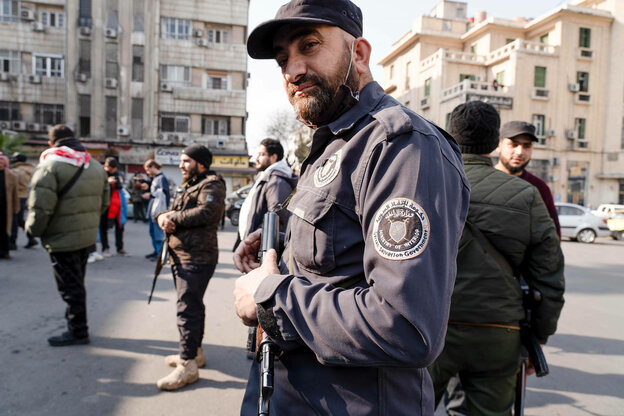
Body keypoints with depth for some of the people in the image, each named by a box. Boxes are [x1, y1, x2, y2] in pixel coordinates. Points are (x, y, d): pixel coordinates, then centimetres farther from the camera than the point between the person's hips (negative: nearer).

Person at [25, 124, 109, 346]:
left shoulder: (50, 165, -13)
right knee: (77, 282, 20)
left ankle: (77, 331, 12)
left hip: (62, 238, -7)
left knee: (69, 285, 3)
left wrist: (33, 229, -3)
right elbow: (104, 202, 13)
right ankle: (74, 320, 31)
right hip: (88, 236, 7)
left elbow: (40, 206, -19)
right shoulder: (96, 166, 10)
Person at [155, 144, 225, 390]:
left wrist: (173, 218, -14)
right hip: (180, 256, 10)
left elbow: (205, 212, -25)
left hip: (197, 258, -10)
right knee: (191, 305, 17)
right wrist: (163, 217, -6)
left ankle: (188, 365, -3)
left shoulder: (211, 185, -8)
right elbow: (170, 211, 18)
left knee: (188, 308, -10)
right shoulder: (187, 186, 23)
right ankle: (195, 351, 30)